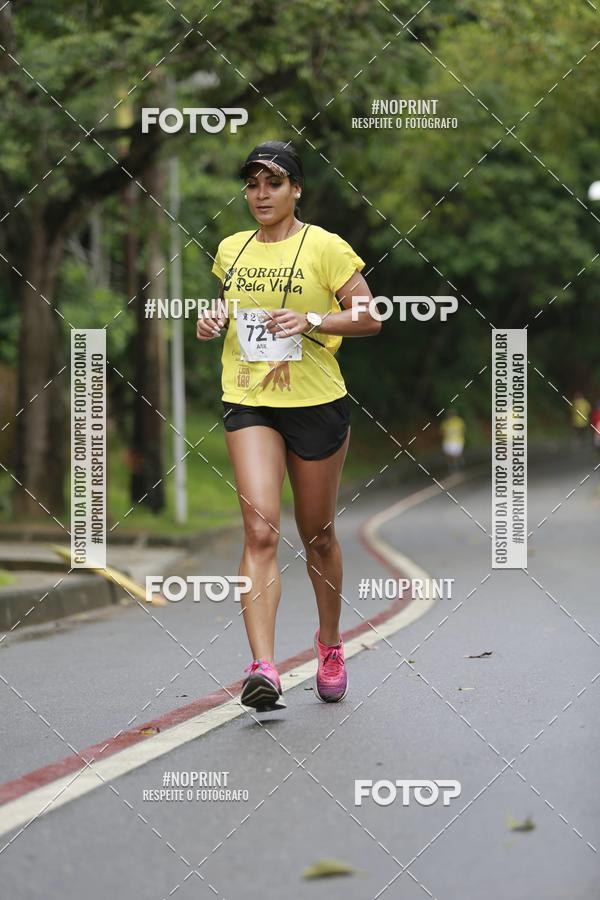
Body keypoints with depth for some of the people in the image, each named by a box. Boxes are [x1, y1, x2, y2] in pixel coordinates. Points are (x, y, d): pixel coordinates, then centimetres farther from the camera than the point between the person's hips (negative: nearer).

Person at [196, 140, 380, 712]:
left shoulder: (324, 247, -4)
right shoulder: (230, 251, 11)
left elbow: (371, 318, -5)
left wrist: (312, 321, -20)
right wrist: (212, 322, 4)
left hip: (316, 403, -2)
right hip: (247, 402, 2)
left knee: (317, 534, 11)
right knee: (259, 530, -15)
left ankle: (329, 644, 35)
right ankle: (262, 669, -23)